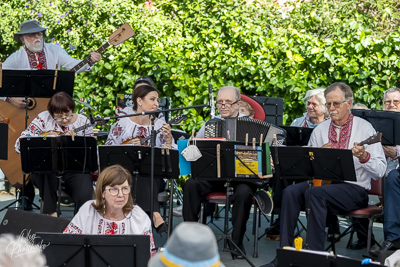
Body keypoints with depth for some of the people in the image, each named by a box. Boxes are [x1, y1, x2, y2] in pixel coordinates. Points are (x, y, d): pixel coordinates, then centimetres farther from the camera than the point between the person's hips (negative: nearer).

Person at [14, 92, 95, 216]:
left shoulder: (83, 122, 2)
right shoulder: (44, 119, 0)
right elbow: (19, 145, -5)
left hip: (74, 170, 0)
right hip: (45, 171, 0)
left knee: (85, 195, -30)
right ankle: (51, 212, -20)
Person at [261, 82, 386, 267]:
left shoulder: (364, 128, -2)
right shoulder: (320, 129, 13)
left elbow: (380, 171, -9)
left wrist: (364, 157, -28)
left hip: (355, 188, -5)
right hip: (323, 182, 5)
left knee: (315, 193, -32)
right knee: (291, 191, -22)